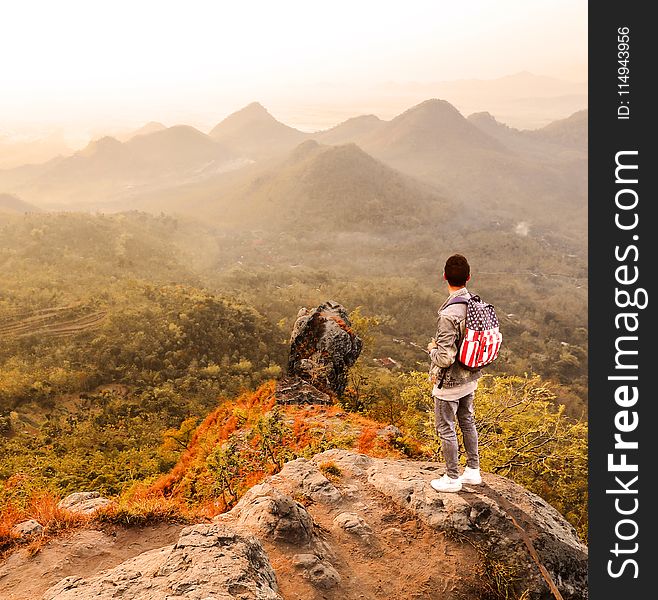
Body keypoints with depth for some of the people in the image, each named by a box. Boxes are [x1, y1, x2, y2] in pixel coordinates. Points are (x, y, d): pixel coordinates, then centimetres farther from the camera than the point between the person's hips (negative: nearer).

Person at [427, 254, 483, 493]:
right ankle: (473, 470, 37)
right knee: (467, 422, 23)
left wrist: (432, 348, -7)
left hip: (449, 383, -8)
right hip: (470, 378, 8)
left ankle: (452, 478, 24)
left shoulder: (448, 314, -30)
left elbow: (445, 358, -30)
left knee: (446, 430, 10)